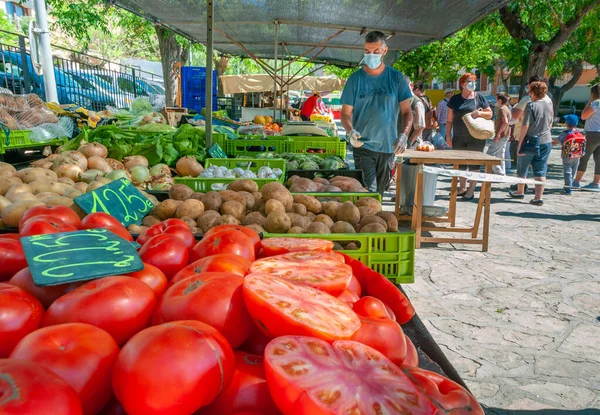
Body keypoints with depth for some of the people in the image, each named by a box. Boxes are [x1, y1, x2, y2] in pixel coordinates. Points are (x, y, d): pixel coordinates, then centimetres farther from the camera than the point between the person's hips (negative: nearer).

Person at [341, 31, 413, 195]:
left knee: (380, 190, 15)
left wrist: (404, 135, -15)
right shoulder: (355, 79, -1)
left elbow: (406, 112, 3)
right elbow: (346, 113, -1)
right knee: (368, 191, -11)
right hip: (363, 145, -2)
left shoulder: (396, 78, 2)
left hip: (388, 146, 2)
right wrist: (350, 131, -22)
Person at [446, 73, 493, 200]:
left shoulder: (479, 98, 2)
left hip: (476, 138, -2)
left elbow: (490, 114, 6)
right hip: (459, 138, 2)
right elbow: (449, 120, 8)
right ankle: (462, 188, 23)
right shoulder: (455, 99, 7)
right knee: (460, 163, 10)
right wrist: (448, 135, 2)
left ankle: (471, 190, 9)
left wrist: (480, 113, -14)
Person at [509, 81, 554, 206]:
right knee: (540, 171, 5)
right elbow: (550, 124, 15)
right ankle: (538, 197, 1)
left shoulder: (531, 106, -13)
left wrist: (520, 144, -14)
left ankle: (520, 192, 29)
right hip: (546, 141, 5)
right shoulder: (549, 105, 5)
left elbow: (525, 126, -17)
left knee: (522, 169, 15)